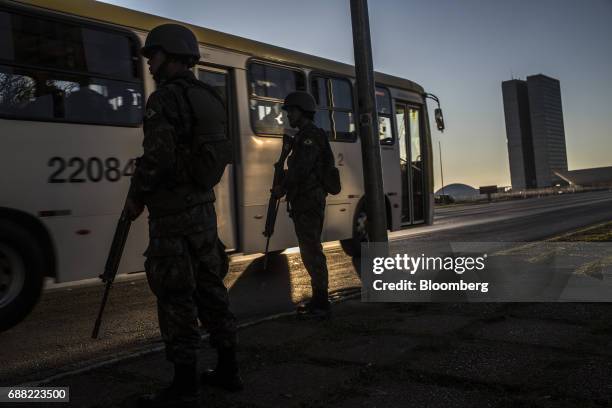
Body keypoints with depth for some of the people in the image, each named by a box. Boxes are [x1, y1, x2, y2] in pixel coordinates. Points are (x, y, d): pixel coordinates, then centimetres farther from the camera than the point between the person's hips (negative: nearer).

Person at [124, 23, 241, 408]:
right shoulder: (209, 99, 14)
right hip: (203, 206, 9)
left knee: (176, 296, -2)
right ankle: (228, 368, 23)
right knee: (209, 286, 14)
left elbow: (157, 156, -21)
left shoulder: (166, 97, -12)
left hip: (174, 213, -9)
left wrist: (136, 196, -5)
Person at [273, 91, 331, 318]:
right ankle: (318, 299, 22)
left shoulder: (311, 134, -11)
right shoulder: (303, 135, 21)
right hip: (304, 201, 11)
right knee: (309, 250, 14)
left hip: (309, 201, -11)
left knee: (311, 250, -9)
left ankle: (321, 304, -4)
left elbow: (302, 168, -20)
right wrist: (284, 186, 10)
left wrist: (282, 188, -10)